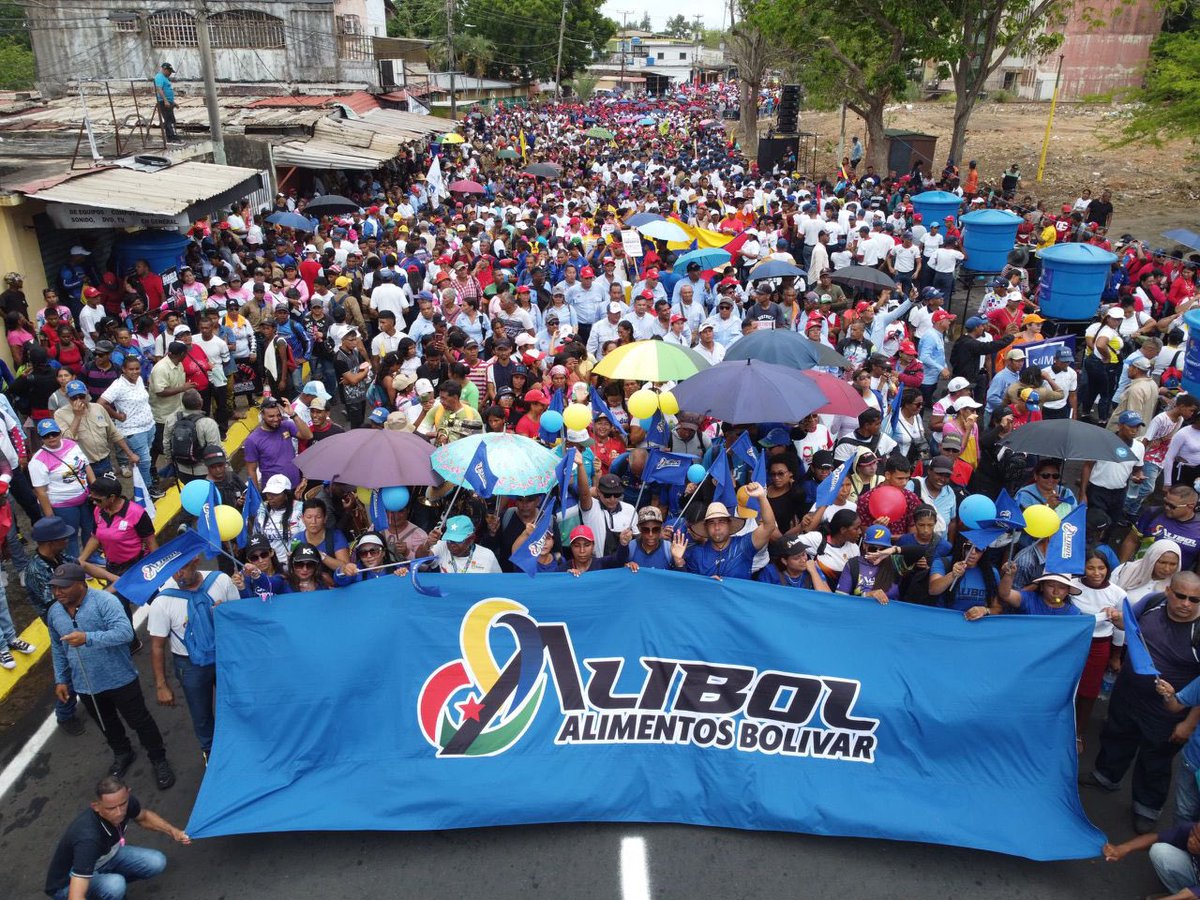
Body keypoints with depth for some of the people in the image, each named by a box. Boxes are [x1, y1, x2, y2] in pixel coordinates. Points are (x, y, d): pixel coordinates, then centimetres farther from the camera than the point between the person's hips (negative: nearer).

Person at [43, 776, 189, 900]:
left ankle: (110, 883, 12)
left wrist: (172, 831, -9)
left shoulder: (125, 801, -22)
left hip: (104, 859, 7)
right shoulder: (88, 837, -40)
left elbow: (144, 816, 5)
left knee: (156, 862, -11)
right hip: (67, 883, -7)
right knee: (114, 885, -35)